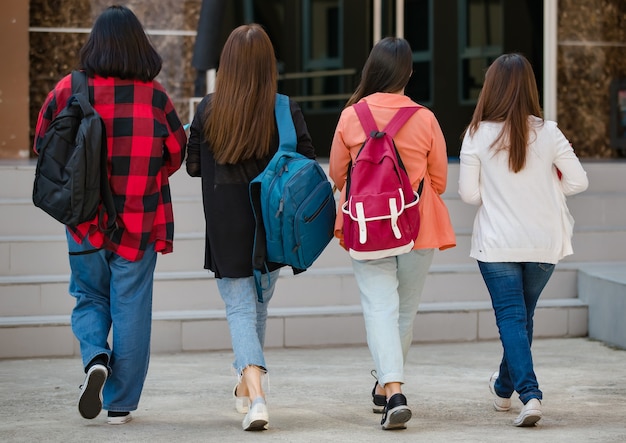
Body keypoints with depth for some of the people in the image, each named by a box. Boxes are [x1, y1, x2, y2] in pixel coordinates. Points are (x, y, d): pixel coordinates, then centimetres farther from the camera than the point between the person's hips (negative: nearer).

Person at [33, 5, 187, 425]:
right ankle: (120, 403, 9)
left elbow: (43, 143, 2)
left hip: (86, 216, 1)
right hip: (140, 219, -1)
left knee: (90, 298, 19)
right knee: (131, 308, 7)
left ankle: (95, 358, -8)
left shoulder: (69, 90, -6)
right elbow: (177, 152, 2)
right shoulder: (154, 95, -7)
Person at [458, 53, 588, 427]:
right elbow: (578, 181, -4)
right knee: (523, 314, 19)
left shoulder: (478, 135, -9)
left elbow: (469, 193, -7)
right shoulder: (547, 133, -6)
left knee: (510, 316, 1)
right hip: (544, 242, 2)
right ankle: (505, 387, 36)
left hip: (497, 243, -2)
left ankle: (530, 393, -16)